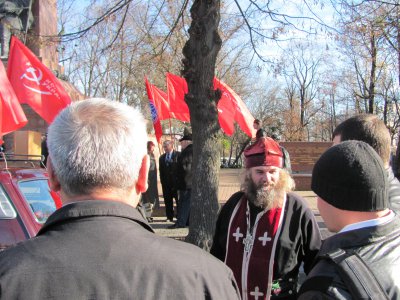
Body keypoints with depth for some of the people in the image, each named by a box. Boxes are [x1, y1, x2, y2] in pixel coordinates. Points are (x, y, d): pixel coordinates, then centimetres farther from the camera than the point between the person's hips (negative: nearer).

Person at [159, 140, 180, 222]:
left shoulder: (178, 155, -2)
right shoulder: (162, 157, 13)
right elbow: (161, 171, 12)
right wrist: (162, 181, 3)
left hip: (176, 181, -4)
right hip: (166, 183, 4)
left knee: (178, 200, 1)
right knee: (168, 201, 6)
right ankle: (169, 217, 13)